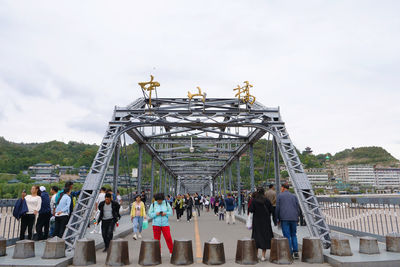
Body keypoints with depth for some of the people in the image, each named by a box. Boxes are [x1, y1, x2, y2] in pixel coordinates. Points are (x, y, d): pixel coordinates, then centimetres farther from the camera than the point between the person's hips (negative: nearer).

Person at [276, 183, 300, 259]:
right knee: (293, 235, 16)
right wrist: (297, 217, 17)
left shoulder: (279, 196, 4)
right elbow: (298, 208, 8)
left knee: (287, 236, 0)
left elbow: (277, 208, -1)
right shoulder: (294, 196, 13)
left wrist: (277, 219, 7)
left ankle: (290, 254, -2)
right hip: (293, 218, 4)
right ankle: (296, 252, 7)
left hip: (284, 218, -3)